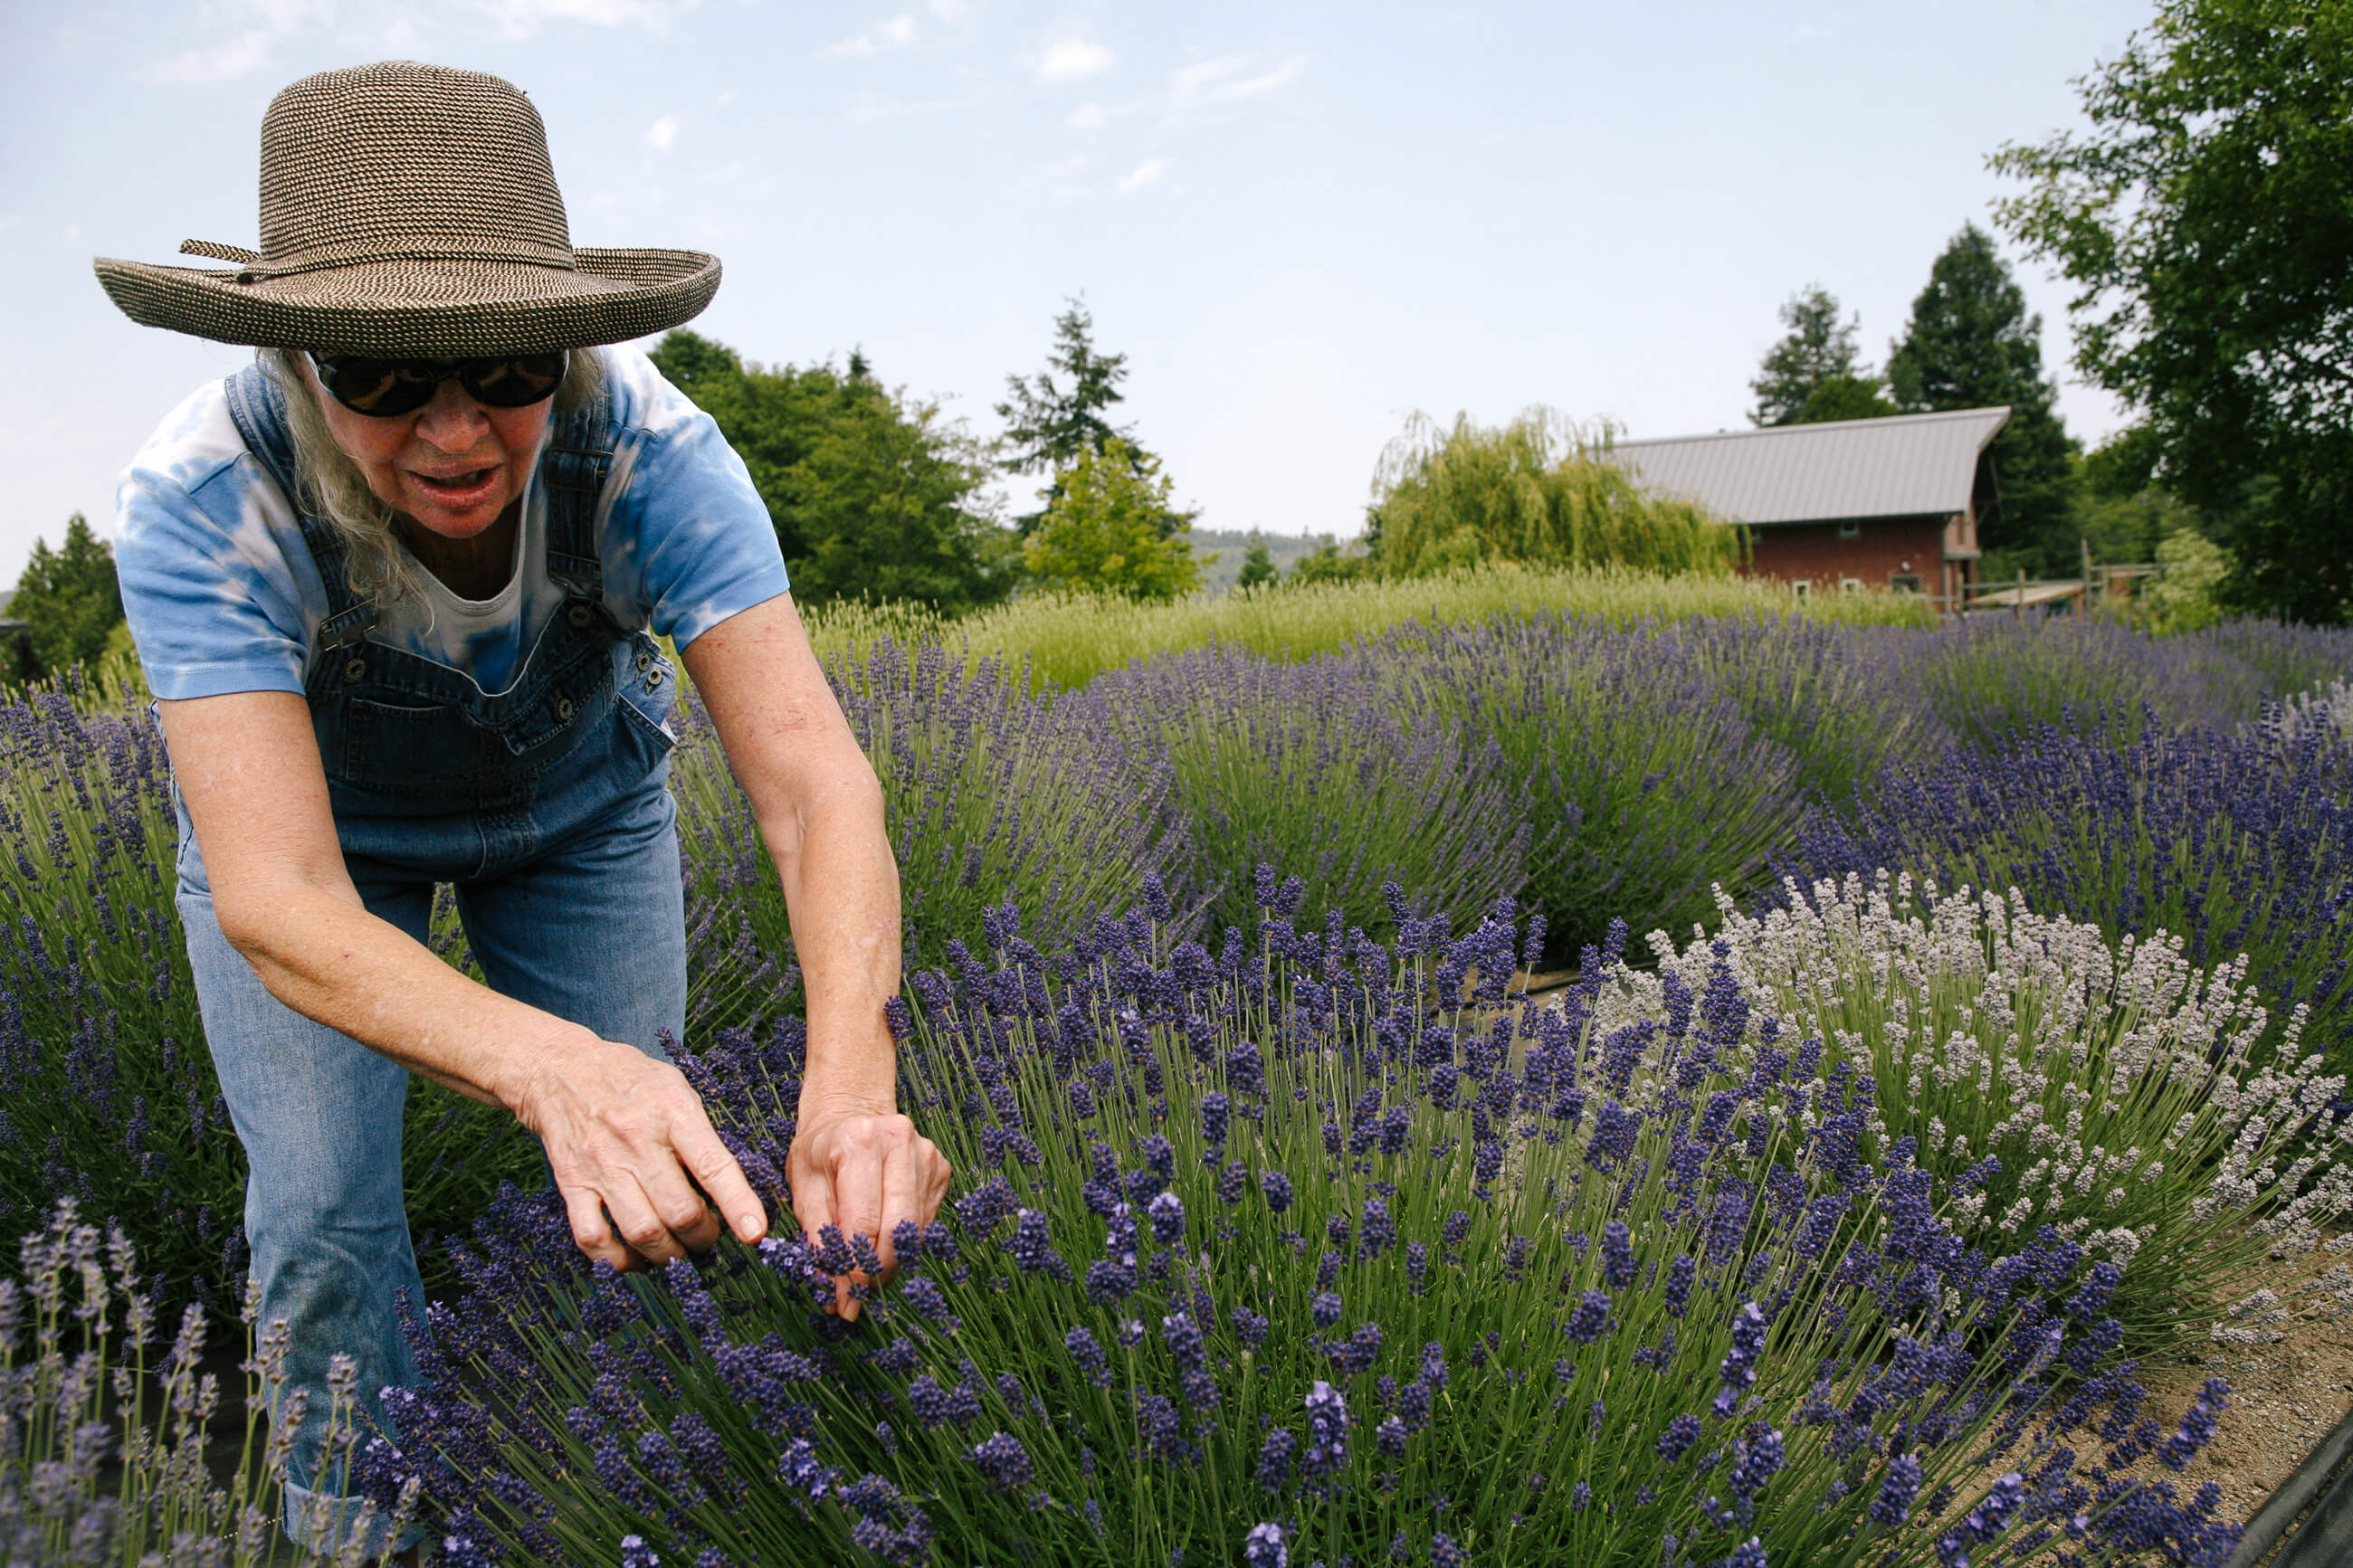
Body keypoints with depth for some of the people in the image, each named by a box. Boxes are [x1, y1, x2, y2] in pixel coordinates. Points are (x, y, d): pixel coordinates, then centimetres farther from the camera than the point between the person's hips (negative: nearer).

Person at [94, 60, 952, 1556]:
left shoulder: (645, 452, -36)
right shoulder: (205, 498, -37)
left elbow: (813, 776, -44)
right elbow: (275, 898, -46)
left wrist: (853, 1078, -62)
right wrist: (553, 1069, -64)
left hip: (580, 809, 1)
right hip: (316, 820, 0)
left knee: (644, 1182, -3)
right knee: (324, 1218, -10)